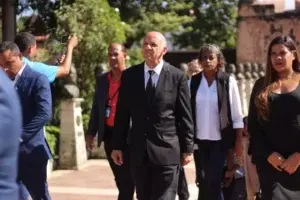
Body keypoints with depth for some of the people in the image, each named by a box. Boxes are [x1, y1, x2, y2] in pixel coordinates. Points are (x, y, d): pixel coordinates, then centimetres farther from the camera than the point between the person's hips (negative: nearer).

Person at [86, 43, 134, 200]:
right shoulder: (101, 79, 11)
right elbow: (96, 106, 15)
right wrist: (91, 132, 11)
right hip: (109, 133, 5)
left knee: (126, 176, -1)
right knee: (119, 177, 12)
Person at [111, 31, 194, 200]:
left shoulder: (177, 77, -3)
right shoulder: (129, 75, 5)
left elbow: (185, 116, -1)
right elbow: (122, 114, 7)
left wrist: (187, 149, -1)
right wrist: (118, 146, 5)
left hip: (167, 150, -3)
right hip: (139, 150, 3)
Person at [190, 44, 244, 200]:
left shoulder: (228, 81, -4)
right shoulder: (193, 82, 2)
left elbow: (237, 115, -2)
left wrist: (238, 142, -4)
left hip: (220, 140, -2)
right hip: (199, 139, 2)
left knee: (214, 181, -4)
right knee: (202, 181, 8)